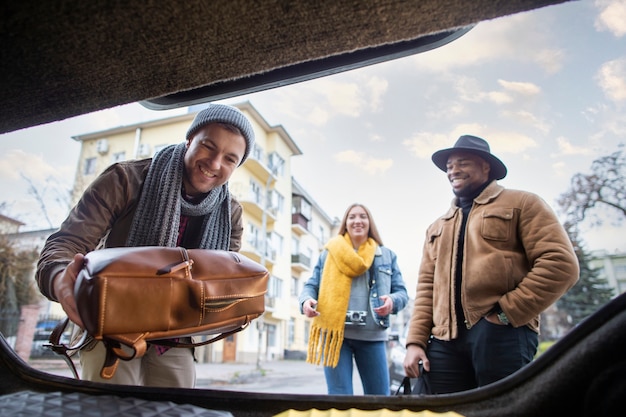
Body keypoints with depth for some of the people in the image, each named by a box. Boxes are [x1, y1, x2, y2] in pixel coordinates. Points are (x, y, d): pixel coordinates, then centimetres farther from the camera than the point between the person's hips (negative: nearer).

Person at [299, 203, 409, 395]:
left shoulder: (387, 255, 11)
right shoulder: (329, 253, 9)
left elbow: (401, 292, 9)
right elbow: (311, 286, 10)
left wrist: (392, 301, -15)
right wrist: (306, 300, -14)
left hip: (372, 336, 1)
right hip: (335, 332, -1)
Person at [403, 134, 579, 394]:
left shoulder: (521, 204, 7)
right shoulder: (437, 228, 23)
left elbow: (560, 264, -6)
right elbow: (426, 286, 16)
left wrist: (507, 313, -11)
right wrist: (416, 340, 5)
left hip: (502, 334, -5)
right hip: (444, 340, 5)